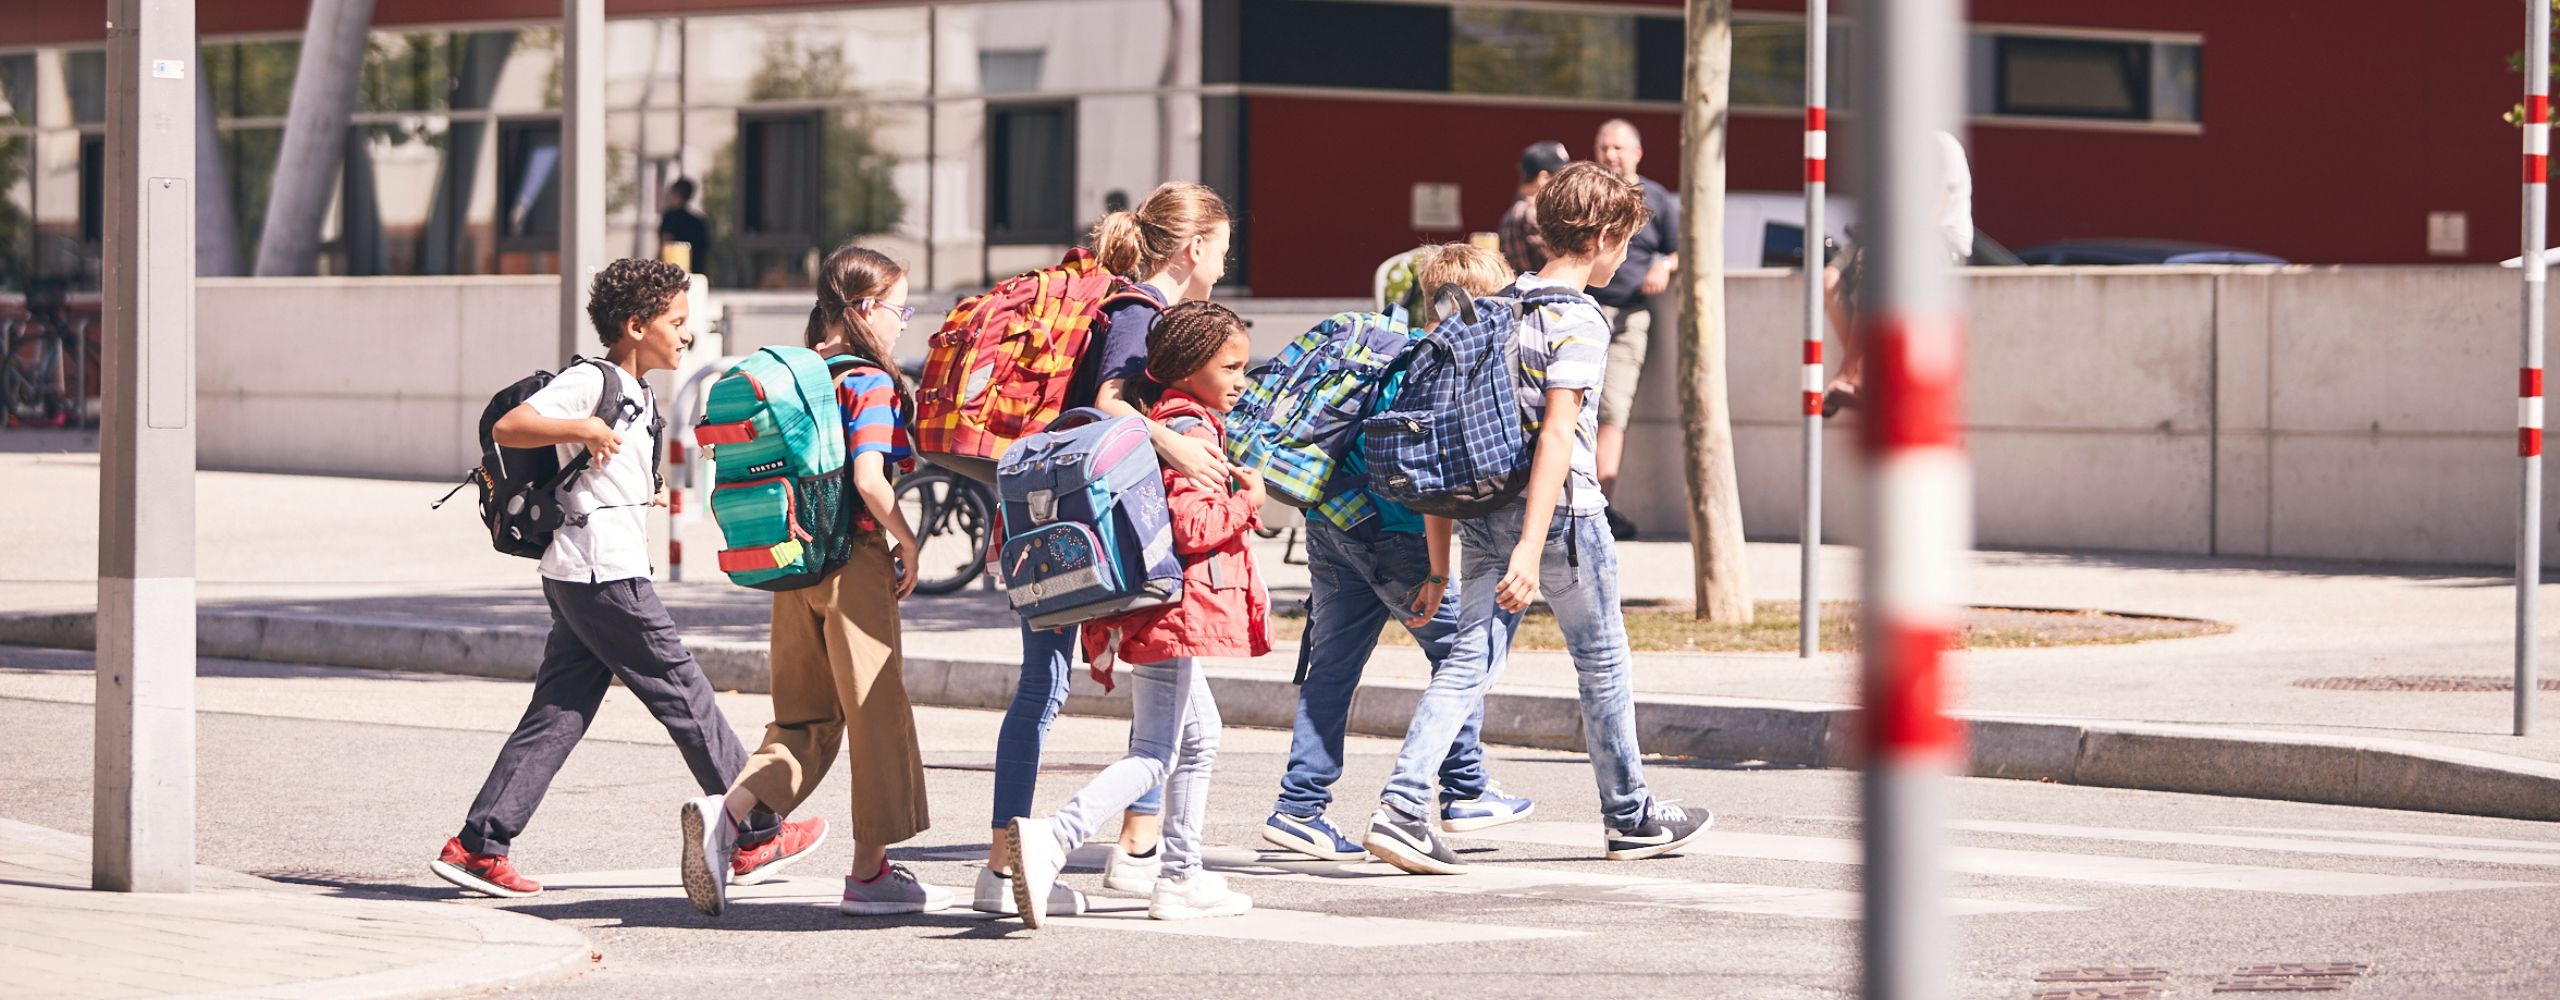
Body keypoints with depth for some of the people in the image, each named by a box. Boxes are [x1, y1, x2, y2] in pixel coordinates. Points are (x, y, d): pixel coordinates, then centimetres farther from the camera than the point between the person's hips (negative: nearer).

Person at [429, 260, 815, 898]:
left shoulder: (633, 392, 20)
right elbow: (506, 428, -20)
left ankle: (477, 848, 2)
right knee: (686, 697, -1)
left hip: (578, 580, 10)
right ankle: (758, 836, 7)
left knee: (558, 714, 5)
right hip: (603, 575, -10)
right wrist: (582, 428, -28)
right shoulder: (590, 382, -11)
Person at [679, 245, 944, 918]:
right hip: (854, 561, -7)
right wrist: (907, 542, -10)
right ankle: (871, 872, 9)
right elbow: (869, 478, -23)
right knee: (877, 713, 4)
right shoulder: (870, 383, -12)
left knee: (805, 717, 13)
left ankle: (726, 812, -10)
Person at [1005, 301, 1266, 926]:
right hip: (1177, 611, -11)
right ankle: (1051, 840, -29)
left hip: (1154, 610, 11)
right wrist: (1247, 501, -10)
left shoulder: (1159, 421, 16)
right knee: (1155, 755, -14)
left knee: (1198, 737, 22)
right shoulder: (1190, 432, -14)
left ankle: (1181, 876, 25)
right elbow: (1190, 527, -23)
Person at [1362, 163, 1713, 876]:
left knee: (1469, 662, 1)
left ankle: (1400, 809, -14)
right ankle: (1629, 817, 25)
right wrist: (1532, 548, -26)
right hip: (1560, 510, -6)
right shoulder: (1580, 321, -14)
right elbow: (1557, 434, -21)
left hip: (1485, 509, 6)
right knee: (1603, 662, 11)